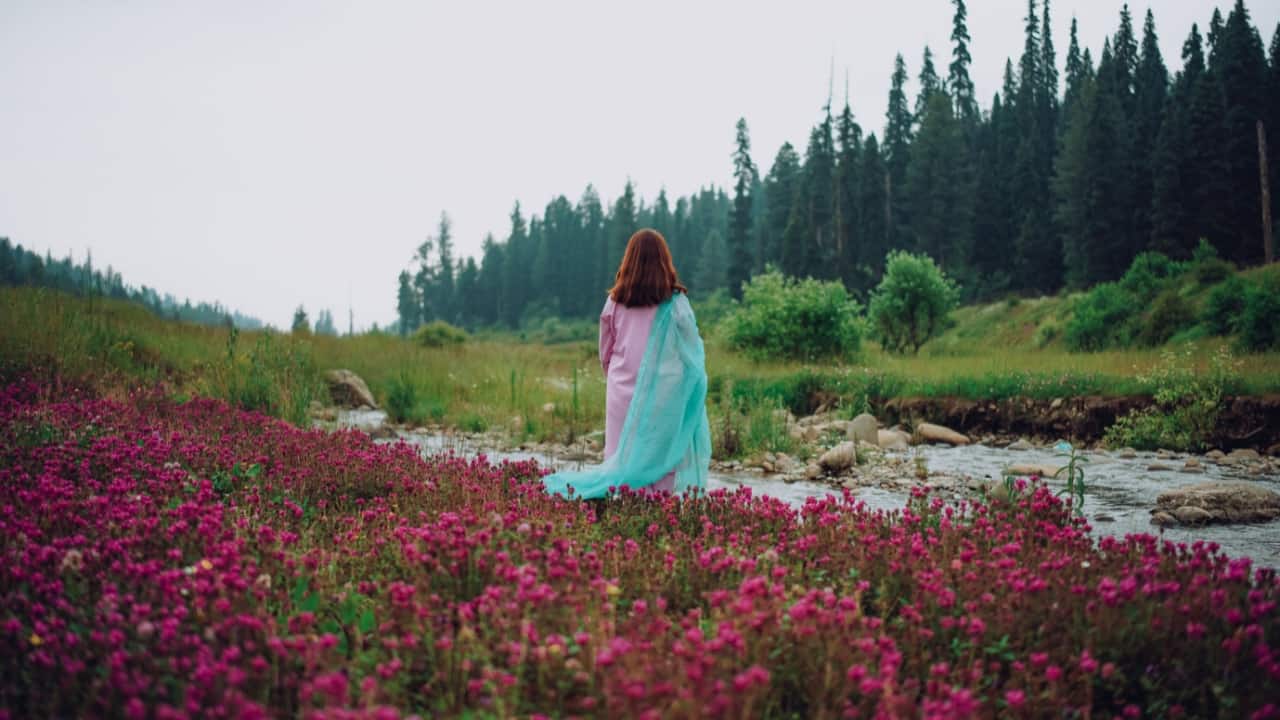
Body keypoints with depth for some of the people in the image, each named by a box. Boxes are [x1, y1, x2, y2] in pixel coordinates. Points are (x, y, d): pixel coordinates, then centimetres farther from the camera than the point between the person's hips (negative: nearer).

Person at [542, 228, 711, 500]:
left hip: (621, 393, 3)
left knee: (623, 461, 9)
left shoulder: (615, 302, 3)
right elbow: (693, 353, 0)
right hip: (661, 395, -3)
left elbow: (605, 355, 13)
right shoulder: (675, 304, -6)